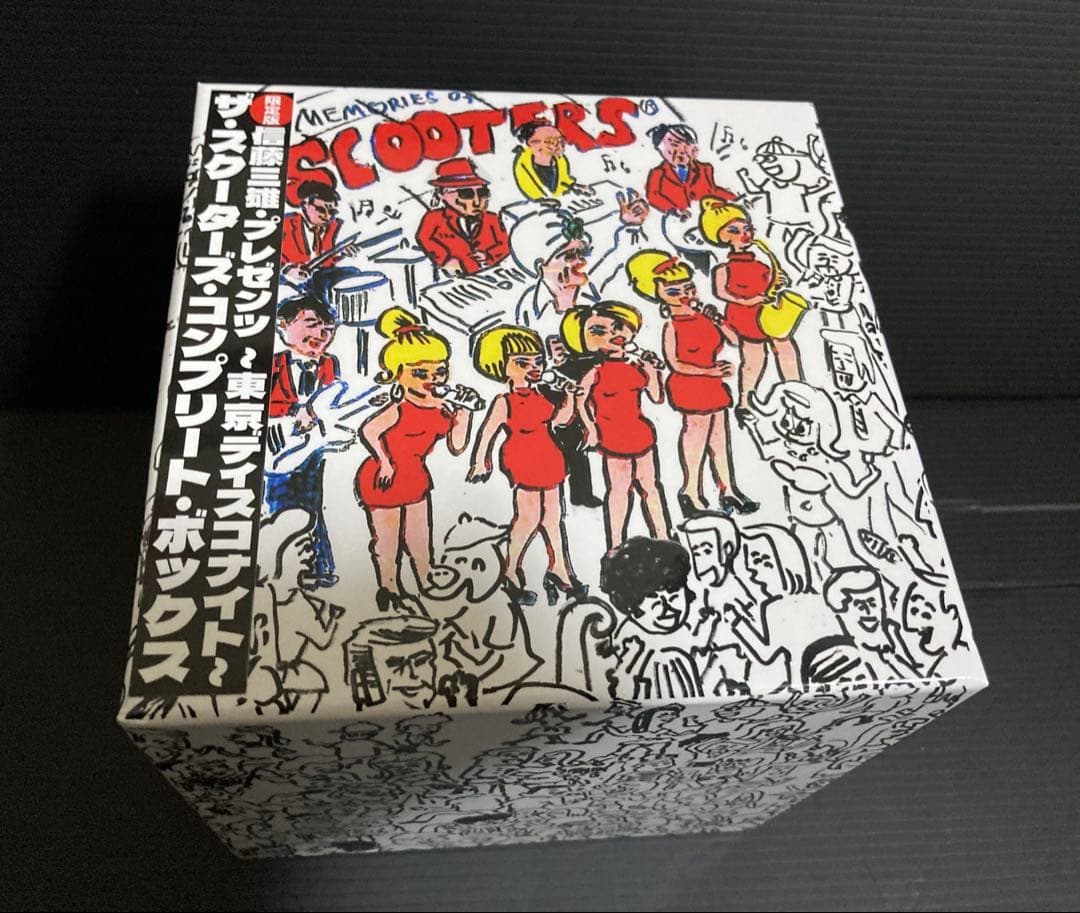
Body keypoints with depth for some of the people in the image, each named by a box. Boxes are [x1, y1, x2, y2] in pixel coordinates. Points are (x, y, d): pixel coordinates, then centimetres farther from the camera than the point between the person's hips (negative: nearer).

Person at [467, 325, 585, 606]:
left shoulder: (541, 398, 9)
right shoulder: (504, 402, -12)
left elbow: (560, 419, 17)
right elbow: (487, 431, -15)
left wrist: (569, 397, 9)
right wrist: (480, 461, -20)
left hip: (548, 462, 8)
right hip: (523, 464, -7)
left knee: (552, 515, 14)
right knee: (529, 516, -9)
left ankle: (559, 568, 27)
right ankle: (512, 572, 6)